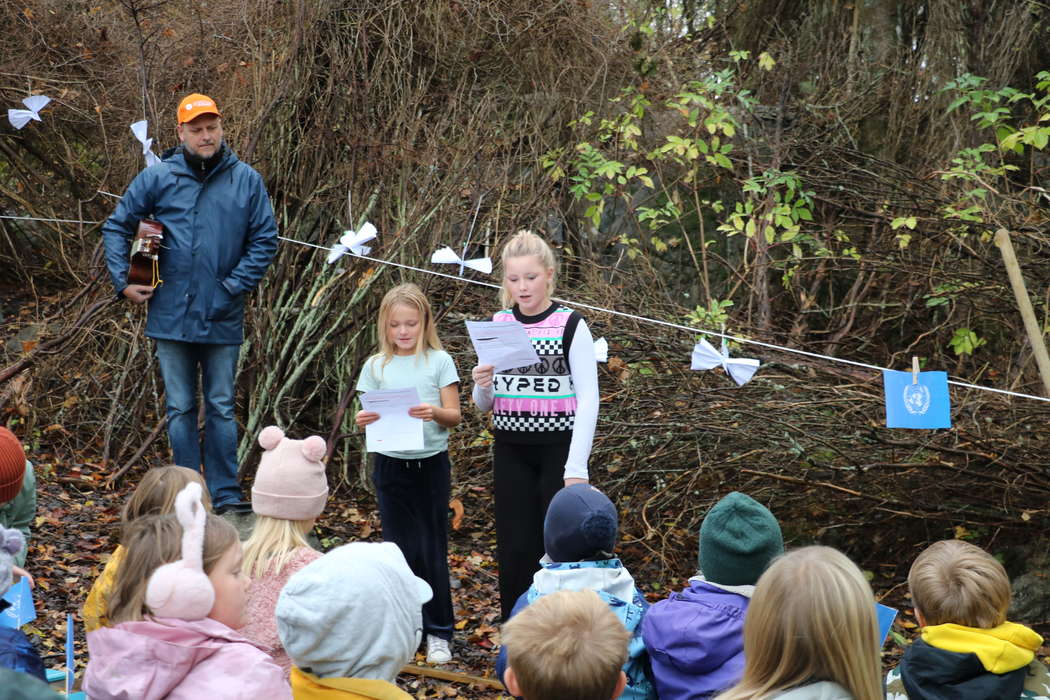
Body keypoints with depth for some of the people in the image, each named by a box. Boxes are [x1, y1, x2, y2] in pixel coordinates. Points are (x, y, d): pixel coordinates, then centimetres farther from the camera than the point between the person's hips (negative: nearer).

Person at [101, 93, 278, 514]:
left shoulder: (246, 180, 0)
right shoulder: (157, 178, 0)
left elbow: (265, 240, 2)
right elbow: (117, 227, 8)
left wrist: (235, 285, -7)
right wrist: (123, 281, -1)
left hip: (223, 318, 0)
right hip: (171, 317, 1)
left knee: (221, 407, 7)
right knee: (180, 408, 7)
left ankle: (226, 495, 12)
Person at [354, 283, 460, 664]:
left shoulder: (439, 361, -2)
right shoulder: (376, 366, 4)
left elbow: (454, 415, -4)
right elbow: (368, 415, 4)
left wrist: (435, 412, -25)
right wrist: (363, 420, -19)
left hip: (432, 463, -1)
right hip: (391, 464, 2)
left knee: (433, 549, 2)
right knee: (400, 547, 7)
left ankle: (438, 631, 13)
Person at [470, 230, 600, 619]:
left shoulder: (571, 325, -6)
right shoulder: (496, 326, 7)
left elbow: (588, 399, -8)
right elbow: (485, 404, 14)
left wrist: (577, 467, -15)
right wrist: (482, 386, -10)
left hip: (558, 450, -4)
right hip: (511, 452, 4)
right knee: (515, 550, 6)